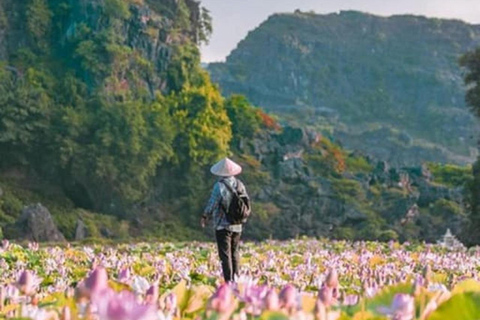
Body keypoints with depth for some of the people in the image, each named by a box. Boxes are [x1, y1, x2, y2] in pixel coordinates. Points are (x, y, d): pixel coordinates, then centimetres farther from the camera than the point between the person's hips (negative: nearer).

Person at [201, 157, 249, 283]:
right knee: (234, 253, 16)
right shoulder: (240, 185, 4)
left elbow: (212, 204, -11)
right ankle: (235, 278, 19)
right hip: (237, 226, 6)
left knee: (225, 254, -3)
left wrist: (204, 217, 5)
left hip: (223, 225, -6)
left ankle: (228, 280, -7)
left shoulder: (220, 186, -14)